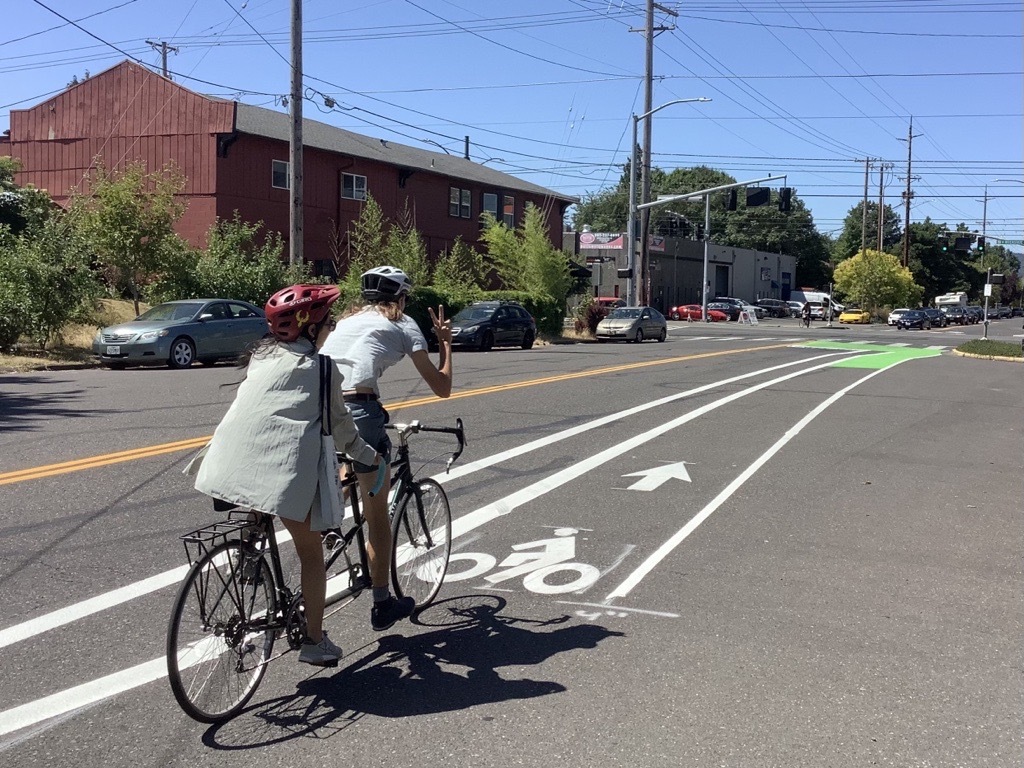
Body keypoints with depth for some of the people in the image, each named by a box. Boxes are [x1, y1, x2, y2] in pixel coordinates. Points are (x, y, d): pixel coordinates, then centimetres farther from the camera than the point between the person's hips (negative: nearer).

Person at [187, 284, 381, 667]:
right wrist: (367, 454, 24)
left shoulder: (261, 357, 22)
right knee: (311, 554, 10)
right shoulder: (319, 366, 5)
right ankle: (314, 641, 16)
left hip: (233, 460, 6)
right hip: (283, 467, -5)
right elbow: (338, 421, 9)